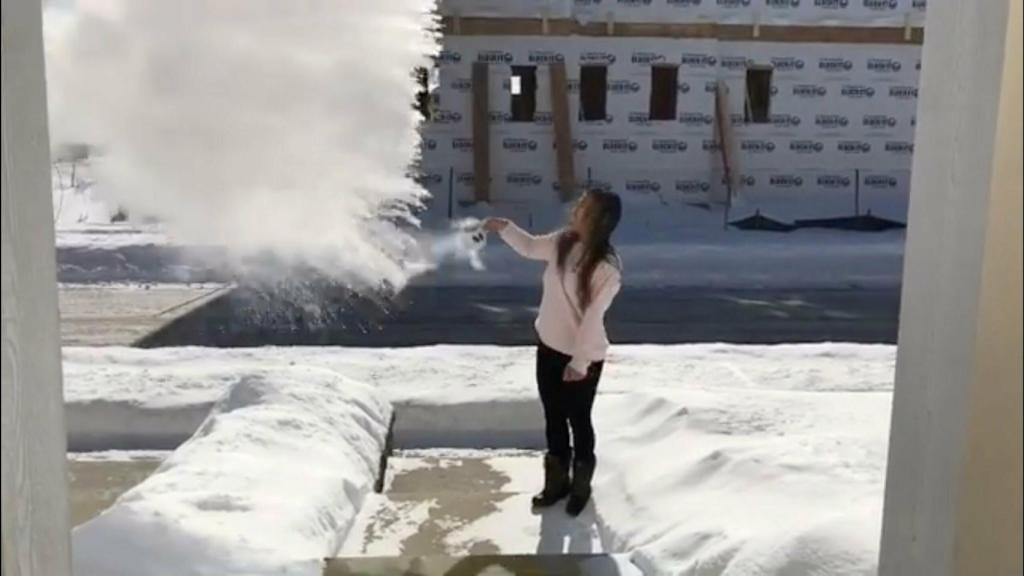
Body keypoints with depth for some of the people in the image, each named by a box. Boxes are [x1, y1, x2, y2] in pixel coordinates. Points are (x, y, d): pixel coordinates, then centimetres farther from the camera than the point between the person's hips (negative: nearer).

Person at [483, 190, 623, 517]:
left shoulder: (607, 268, -24)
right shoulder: (562, 242, -5)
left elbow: (593, 318, -21)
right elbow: (530, 247, 16)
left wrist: (579, 362, -18)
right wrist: (504, 228, 5)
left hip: (583, 357, -6)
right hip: (549, 346, 6)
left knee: (578, 421, 12)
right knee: (553, 418, 19)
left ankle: (580, 486, 35)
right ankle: (556, 481, 38)